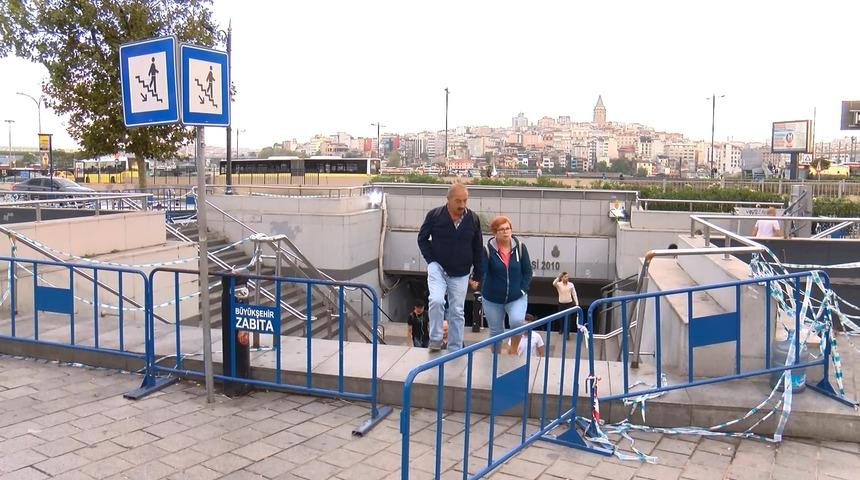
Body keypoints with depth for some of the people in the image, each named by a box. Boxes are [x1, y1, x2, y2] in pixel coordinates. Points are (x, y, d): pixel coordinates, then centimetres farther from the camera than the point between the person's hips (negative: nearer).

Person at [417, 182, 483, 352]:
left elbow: (478, 249, 6)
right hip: (438, 268, -2)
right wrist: (431, 261, -5)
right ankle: (435, 340, -4)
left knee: (457, 312, 5)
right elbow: (422, 239, 4)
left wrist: (477, 276, 6)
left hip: (460, 274, 2)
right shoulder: (434, 215, -8)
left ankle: (455, 350, 17)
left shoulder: (473, 219, -2)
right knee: (436, 300, -23)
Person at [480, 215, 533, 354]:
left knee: (517, 321, -23)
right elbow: (481, 271, -16)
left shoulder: (520, 247, -7)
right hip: (493, 298, 0)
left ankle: (513, 350, 3)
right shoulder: (488, 249, -13)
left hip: (517, 297, 0)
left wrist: (523, 290, -7)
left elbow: (527, 271, 1)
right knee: (496, 332, 10)